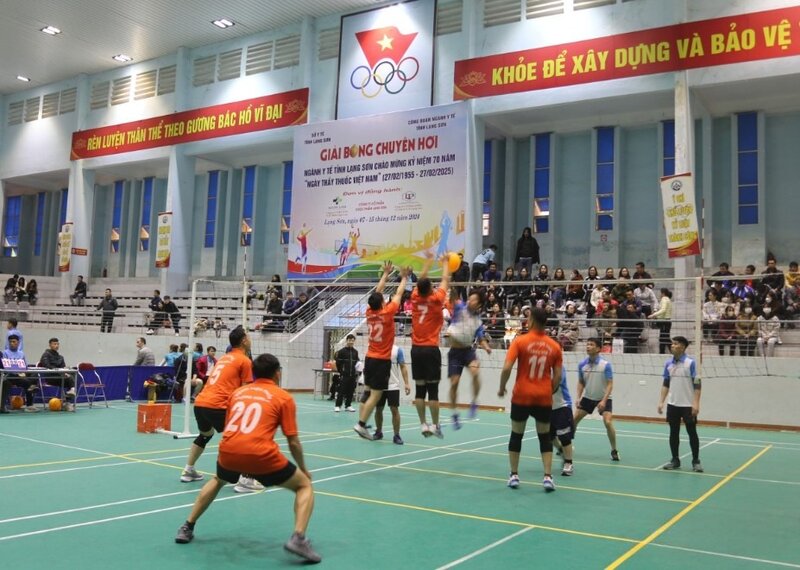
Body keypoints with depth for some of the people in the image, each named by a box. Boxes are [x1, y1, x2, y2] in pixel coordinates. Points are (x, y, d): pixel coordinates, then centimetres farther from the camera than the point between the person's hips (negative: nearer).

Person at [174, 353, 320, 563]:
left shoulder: (238, 392, 23)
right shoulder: (284, 396, 10)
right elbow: (293, 442, 7)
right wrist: (303, 469, 24)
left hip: (228, 450, 5)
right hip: (261, 454, -5)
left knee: (217, 480, 39)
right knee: (304, 485, 14)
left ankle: (186, 528, 38)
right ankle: (298, 539, -7)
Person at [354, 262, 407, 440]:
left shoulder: (369, 313, 0)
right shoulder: (386, 313, -14)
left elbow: (377, 292, 12)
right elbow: (398, 295, -3)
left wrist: (386, 273, 19)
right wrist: (404, 278, 12)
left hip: (370, 358, 7)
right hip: (382, 360, -7)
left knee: (368, 392, 12)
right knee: (376, 395, -6)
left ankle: (362, 422, 11)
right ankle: (361, 424, -11)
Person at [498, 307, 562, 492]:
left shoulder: (520, 341, -8)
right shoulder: (554, 346, 1)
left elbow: (507, 368, -14)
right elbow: (558, 376, 2)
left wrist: (502, 388, 0)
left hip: (522, 396, -2)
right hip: (544, 398, 2)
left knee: (516, 435, 13)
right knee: (545, 437, 13)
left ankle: (514, 475, 17)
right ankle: (547, 477, 6)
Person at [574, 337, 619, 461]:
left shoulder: (605, 364, -18)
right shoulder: (582, 364, -6)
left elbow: (610, 384, -16)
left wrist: (604, 401, -24)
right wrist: (578, 398, -5)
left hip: (604, 399, -4)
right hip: (587, 398, 4)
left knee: (608, 422, -19)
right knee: (574, 419, 1)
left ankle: (614, 451, -1)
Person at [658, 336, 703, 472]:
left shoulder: (691, 363, -8)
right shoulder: (668, 364, 5)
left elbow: (697, 384, -10)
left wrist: (696, 403, -17)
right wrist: (661, 402, 4)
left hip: (688, 405, -4)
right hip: (672, 405, 4)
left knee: (692, 433, 3)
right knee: (674, 432, 8)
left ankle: (696, 461, 14)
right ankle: (675, 460, 18)